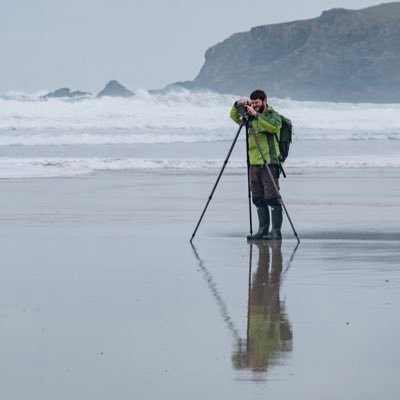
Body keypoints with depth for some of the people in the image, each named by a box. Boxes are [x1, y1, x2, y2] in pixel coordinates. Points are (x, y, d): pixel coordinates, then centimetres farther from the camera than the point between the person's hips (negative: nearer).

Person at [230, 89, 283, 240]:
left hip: (269, 163, -7)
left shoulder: (273, 115, -2)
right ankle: (263, 230, 13)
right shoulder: (250, 117, 17)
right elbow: (234, 117, 18)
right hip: (254, 163, 7)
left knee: (272, 197, -9)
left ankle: (276, 231, -9)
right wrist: (238, 105, 0)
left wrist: (256, 115, -25)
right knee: (259, 199, 8)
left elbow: (273, 126, -22)